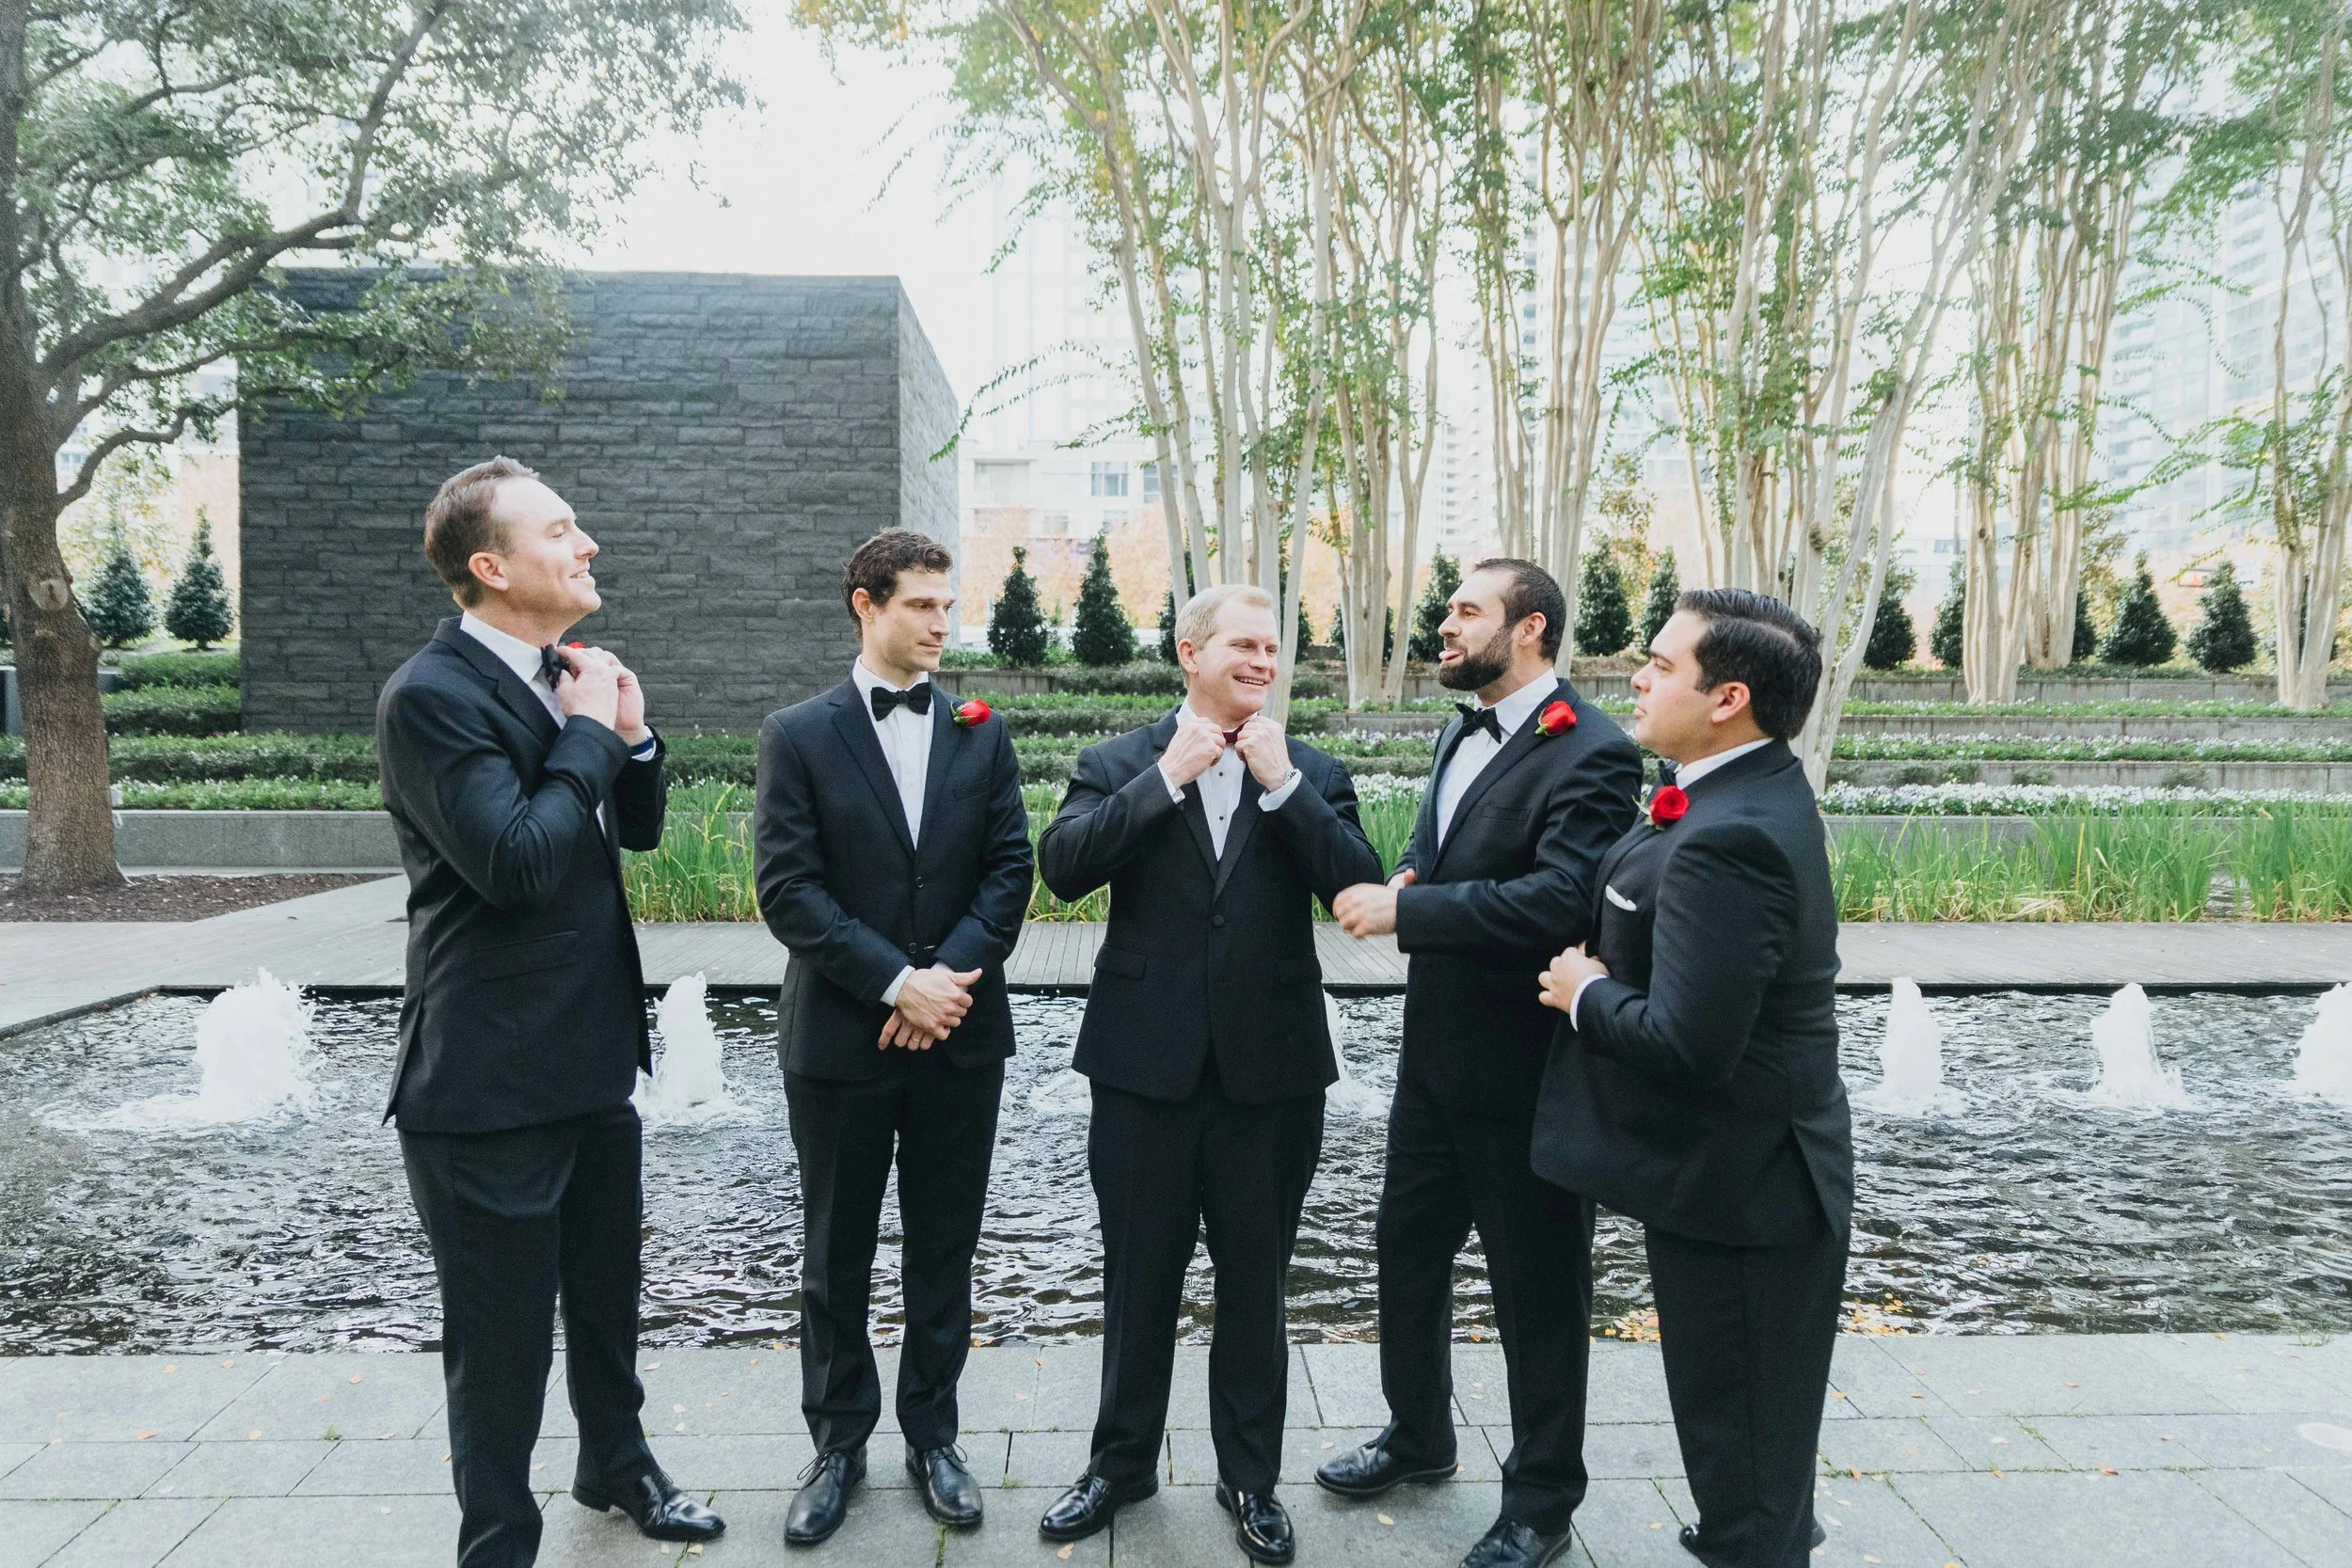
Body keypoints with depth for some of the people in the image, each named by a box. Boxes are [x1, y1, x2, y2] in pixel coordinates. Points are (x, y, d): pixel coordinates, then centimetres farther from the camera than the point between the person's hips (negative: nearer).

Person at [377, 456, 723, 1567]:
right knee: (502, 1331, 8)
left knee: (606, 1289, 25)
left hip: (591, 1059, 8)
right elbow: (516, 861, -29)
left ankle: (616, 1462, 47)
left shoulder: (563, 677, 7)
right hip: (491, 1080, -8)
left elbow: (637, 830, 12)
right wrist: (588, 736, -18)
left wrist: (630, 733, -5)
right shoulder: (431, 697, -19)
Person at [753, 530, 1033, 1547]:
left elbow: (1009, 871, 0)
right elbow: (788, 889, -10)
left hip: (962, 1036, 2)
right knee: (836, 1254, 11)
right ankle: (838, 1442, 29)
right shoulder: (798, 736, -3)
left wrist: (947, 976, -14)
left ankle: (932, 1435, 29)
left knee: (944, 1249, 13)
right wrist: (897, 982, -17)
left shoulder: (981, 735, 5)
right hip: (839, 1037, -2)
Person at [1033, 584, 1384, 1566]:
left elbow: (1360, 888, -11)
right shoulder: (1119, 765, 0)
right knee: (1138, 1276, 15)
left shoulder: (1313, 775, 2)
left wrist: (1281, 782, -15)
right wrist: (1168, 777, -18)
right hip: (1145, 1067, 0)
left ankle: (1250, 1478, 33)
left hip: (1270, 1069, 1)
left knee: (1255, 1283, 14)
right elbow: (1062, 867, -15)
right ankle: (1122, 1462, 36)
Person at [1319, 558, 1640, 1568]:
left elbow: (1560, 901, -30)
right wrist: (1403, 885, -5)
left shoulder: (1589, 754, -18)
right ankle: (1418, 1436, 44)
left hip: (1522, 1067, -8)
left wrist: (1407, 908, -26)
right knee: (1407, 1250, 21)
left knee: (1537, 1289, 9)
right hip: (1435, 1051, 9)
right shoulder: (1461, 735, 11)